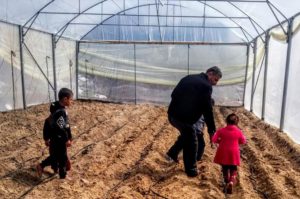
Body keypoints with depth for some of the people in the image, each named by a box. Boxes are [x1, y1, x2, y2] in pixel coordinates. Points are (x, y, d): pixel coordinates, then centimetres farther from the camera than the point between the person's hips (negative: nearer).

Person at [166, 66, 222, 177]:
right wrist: (211, 130, -5)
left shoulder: (188, 78, 15)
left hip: (172, 114, 8)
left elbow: (173, 94, 17)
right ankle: (191, 170, 20)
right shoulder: (206, 86, -8)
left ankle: (173, 152, 30)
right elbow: (207, 110, -11)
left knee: (186, 135, 30)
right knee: (191, 142, 10)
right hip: (184, 118, -7)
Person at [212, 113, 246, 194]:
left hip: (223, 153, 0)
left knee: (225, 169, 19)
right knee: (233, 169, 11)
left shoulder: (221, 130, -9)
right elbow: (243, 141, 6)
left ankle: (227, 183, 29)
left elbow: (214, 139, -8)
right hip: (234, 153, 0)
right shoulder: (238, 131, -7)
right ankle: (231, 182, -12)